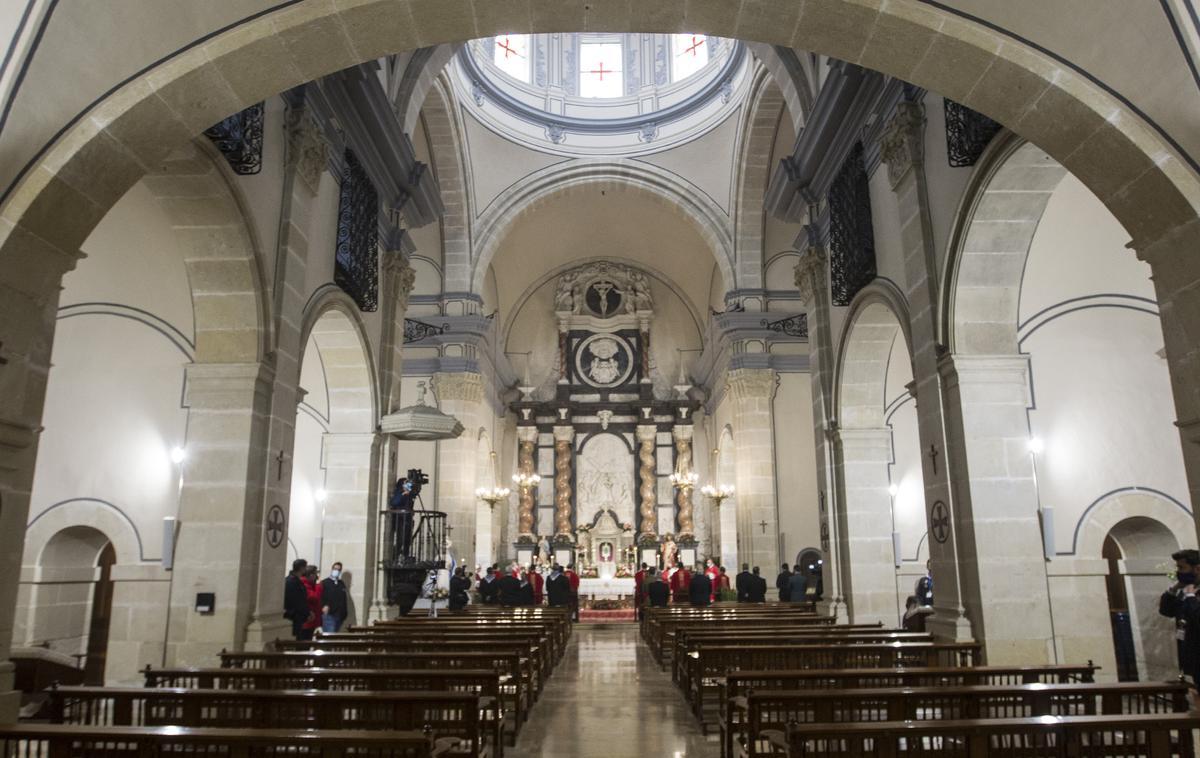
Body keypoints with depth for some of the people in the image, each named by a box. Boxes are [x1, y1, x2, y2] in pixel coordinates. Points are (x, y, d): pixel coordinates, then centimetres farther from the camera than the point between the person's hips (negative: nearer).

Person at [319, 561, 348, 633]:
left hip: (339, 616, 5)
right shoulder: (324, 583, 3)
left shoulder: (342, 584, 19)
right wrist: (323, 606, -24)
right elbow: (320, 597, -7)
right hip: (328, 614, -5)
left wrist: (345, 614, 13)